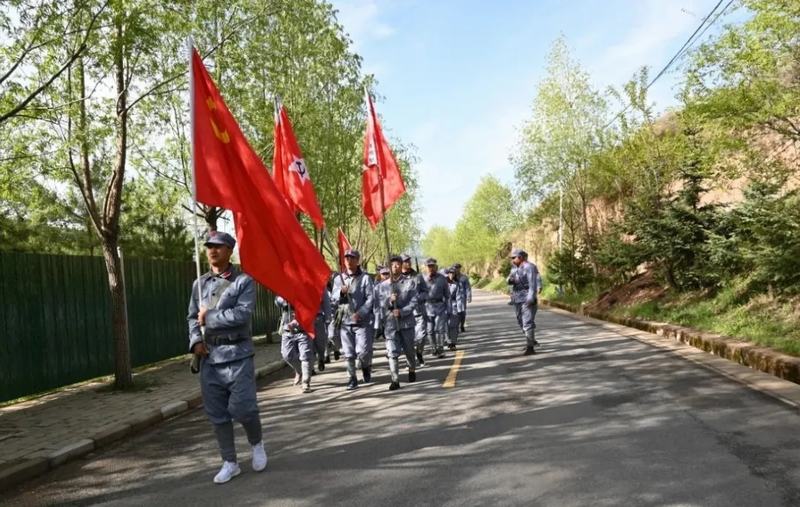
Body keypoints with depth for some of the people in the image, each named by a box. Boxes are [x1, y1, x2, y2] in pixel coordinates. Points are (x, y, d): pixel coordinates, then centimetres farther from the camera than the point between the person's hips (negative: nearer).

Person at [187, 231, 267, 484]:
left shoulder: (244, 281, -4)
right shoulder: (199, 284, 12)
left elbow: (243, 314, -17)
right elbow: (192, 318, 15)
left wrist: (209, 317, -10)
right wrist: (196, 341, -3)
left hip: (238, 355, -5)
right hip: (209, 357, 5)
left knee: (241, 408, -8)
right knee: (217, 413, 9)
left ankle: (257, 444, 23)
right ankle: (229, 463, 23)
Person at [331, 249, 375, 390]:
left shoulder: (365, 278, 0)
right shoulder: (338, 279, 11)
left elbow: (370, 298, -6)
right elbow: (333, 300, 8)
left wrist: (360, 313, -19)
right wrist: (341, 292, -13)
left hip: (362, 321, -3)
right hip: (344, 321, 3)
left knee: (363, 351, -8)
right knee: (349, 353, 4)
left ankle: (366, 368, 22)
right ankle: (352, 378, 19)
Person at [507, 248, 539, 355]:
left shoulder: (529, 267, -12)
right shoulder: (514, 268, 14)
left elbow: (533, 284, -19)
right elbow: (510, 280, 11)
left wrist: (530, 298, -25)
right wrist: (509, 280, -13)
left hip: (527, 299, -9)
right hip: (517, 299, 9)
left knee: (528, 322, -11)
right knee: (521, 322, 16)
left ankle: (530, 347, -9)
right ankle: (531, 341, 34)